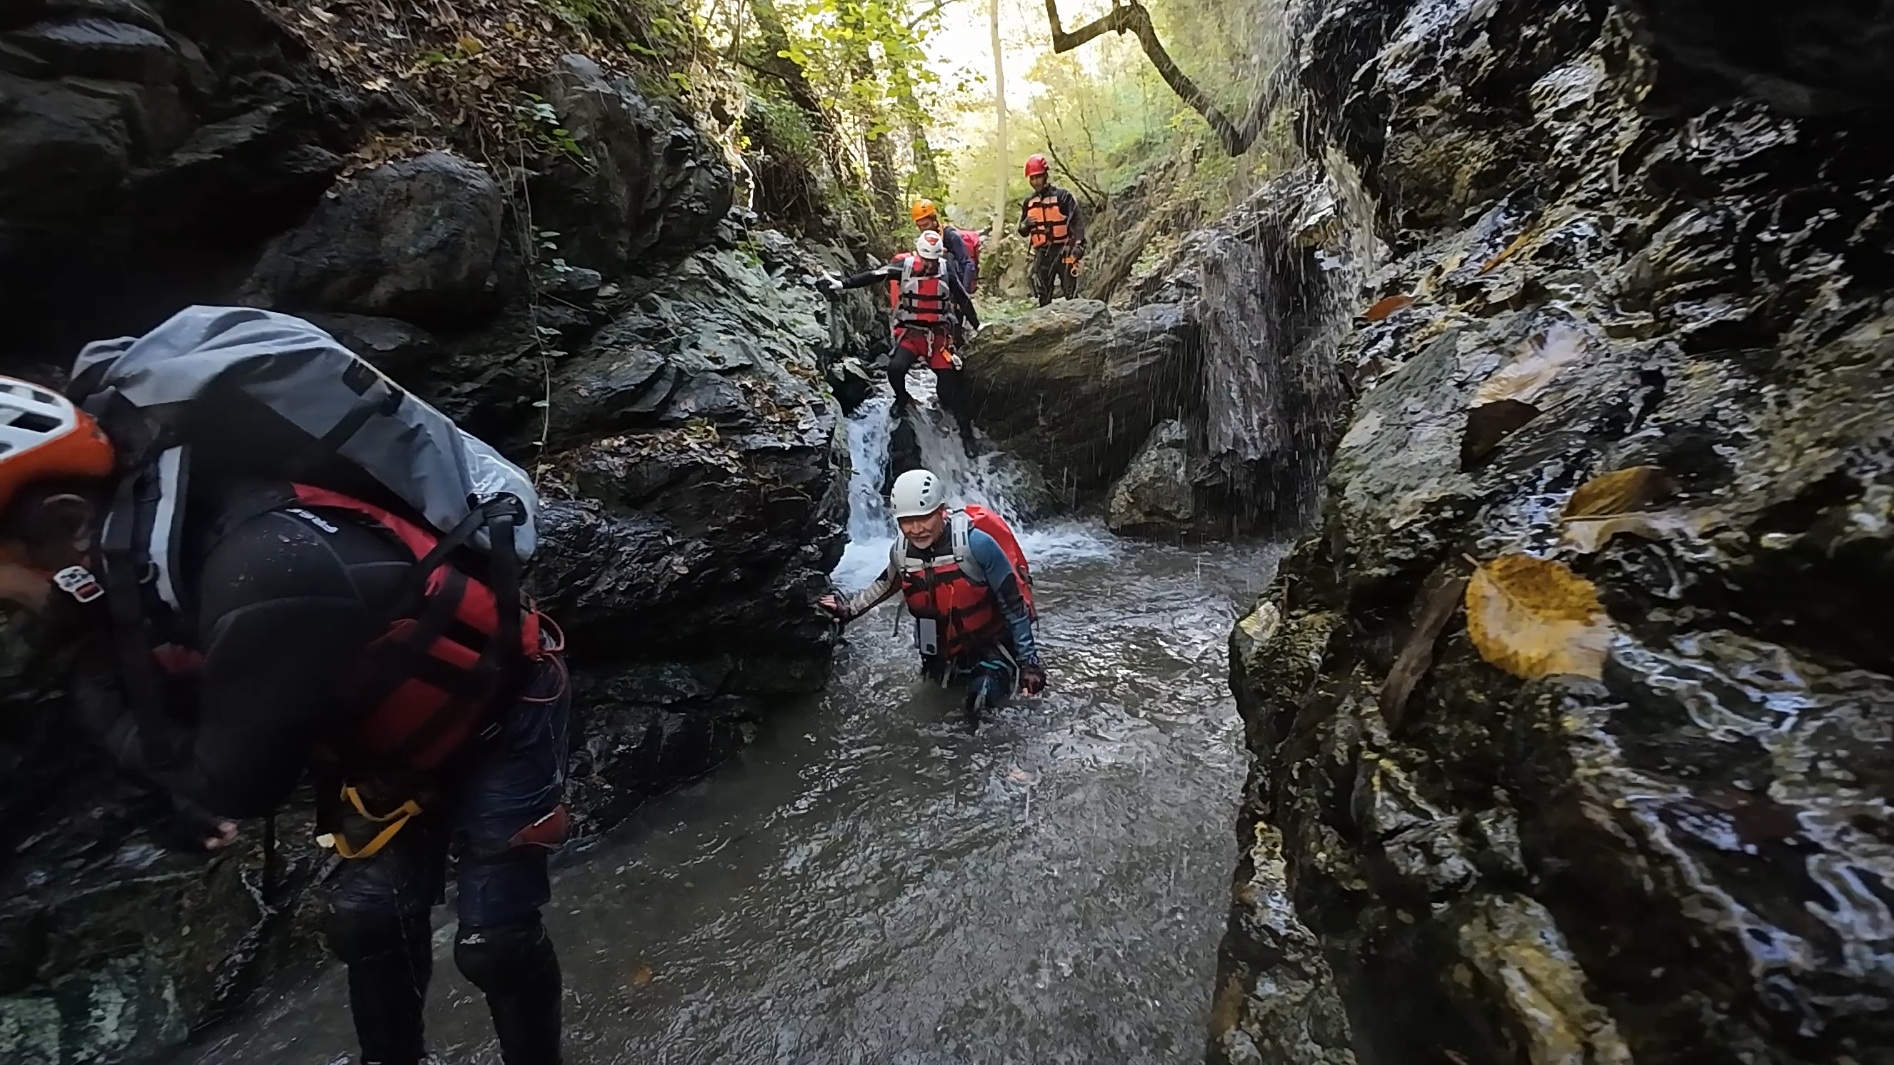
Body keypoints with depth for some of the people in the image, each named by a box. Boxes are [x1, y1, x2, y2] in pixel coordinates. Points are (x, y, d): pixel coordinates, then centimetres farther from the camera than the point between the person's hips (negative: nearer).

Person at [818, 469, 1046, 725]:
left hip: (989, 643, -5)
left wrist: (1029, 661, -21)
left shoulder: (976, 543, -30)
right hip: (942, 648, 5)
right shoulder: (901, 552, -13)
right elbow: (886, 584, 12)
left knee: (983, 694, -20)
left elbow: (1015, 604, -23)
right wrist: (848, 609, 9)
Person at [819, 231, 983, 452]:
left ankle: (966, 430, 3)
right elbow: (872, 276, -14)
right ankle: (902, 398, 11)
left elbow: (963, 299, 6)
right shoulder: (904, 266, -5)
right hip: (909, 333, 0)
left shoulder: (946, 270, 0)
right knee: (895, 368, -24)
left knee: (950, 383, -8)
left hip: (939, 335, 0)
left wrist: (977, 326, 8)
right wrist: (841, 283, -24)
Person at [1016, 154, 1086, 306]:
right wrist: (1025, 225, -7)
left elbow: (1077, 221, -6)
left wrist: (1078, 244, -20)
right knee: (1043, 296, 6)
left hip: (1063, 250, -4)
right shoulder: (1028, 203, 11)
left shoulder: (1062, 196, -3)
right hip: (1042, 253, 4)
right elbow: (1023, 232, 16)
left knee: (1070, 294, -6)